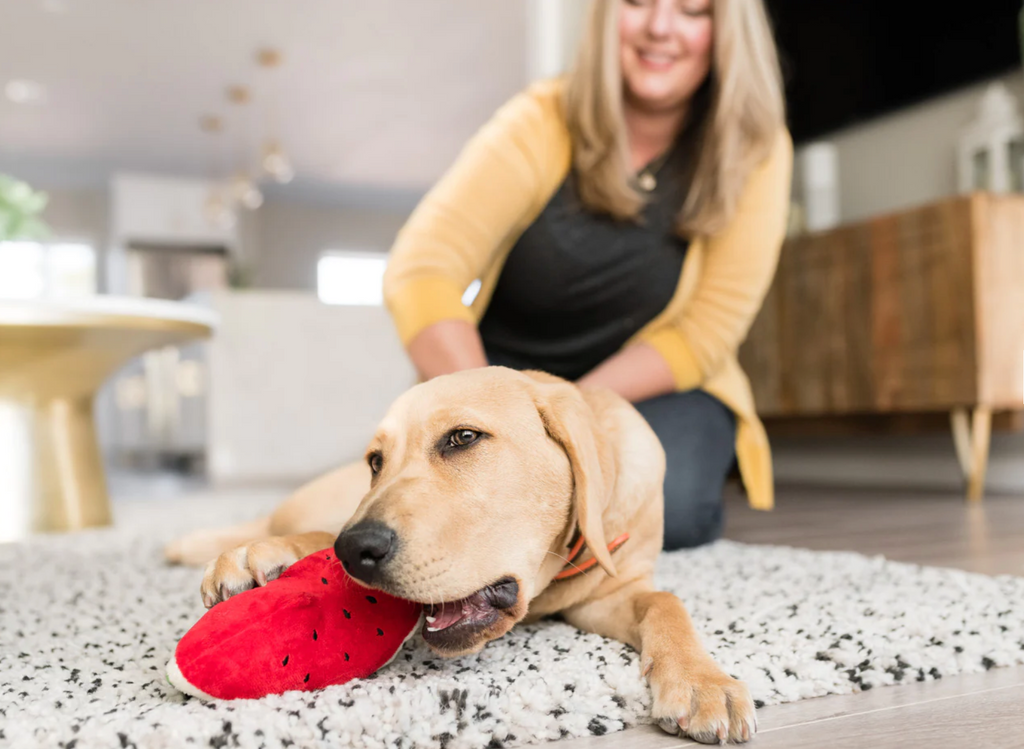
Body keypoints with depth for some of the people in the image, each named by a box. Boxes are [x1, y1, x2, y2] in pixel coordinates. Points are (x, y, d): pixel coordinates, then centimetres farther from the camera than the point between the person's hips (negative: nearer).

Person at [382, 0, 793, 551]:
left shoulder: (754, 149, -11)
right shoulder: (542, 123, -14)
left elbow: (704, 334, -12)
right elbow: (419, 272, -25)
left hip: (649, 385, 1)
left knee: (665, 500, -30)